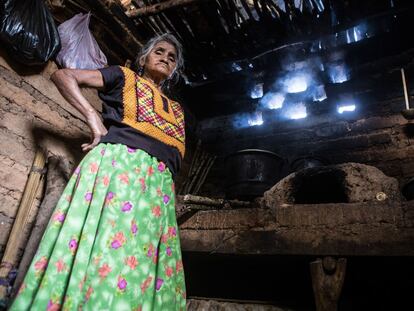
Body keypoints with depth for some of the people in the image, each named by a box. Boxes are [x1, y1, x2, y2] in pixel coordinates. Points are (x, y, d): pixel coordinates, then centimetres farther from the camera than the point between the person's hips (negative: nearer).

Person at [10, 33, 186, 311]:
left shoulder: (176, 110, 31)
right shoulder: (125, 77, 19)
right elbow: (63, 76, 13)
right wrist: (94, 118, -1)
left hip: (160, 184, 5)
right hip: (117, 161, -4)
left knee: (147, 271, -6)